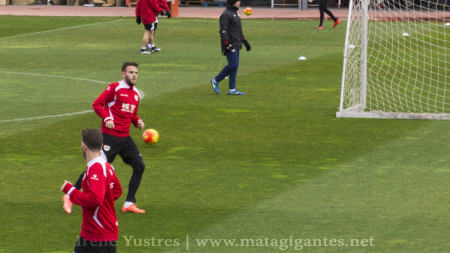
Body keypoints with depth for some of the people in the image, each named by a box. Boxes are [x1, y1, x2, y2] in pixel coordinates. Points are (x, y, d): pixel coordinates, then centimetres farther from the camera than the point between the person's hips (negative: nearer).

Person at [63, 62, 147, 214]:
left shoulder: (136, 93, 15)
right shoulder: (115, 88, -7)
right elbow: (97, 104, -9)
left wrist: (138, 122, 7)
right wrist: (107, 118, -22)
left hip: (125, 138, 7)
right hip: (110, 136, -7)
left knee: (139, 166, -2)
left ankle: (129, 204, 7)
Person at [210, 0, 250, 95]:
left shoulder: (235, 13, 18)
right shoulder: (226, 14, -13)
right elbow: (223, 31, -20)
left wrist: (245, 42, 23)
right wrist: (225, 46, -25)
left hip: (236, 45, 10)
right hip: (230, 46, -10)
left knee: (235, 66, 7)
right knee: (233, 65, -12)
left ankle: (232, 89, 9)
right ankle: (216, 81, 2)